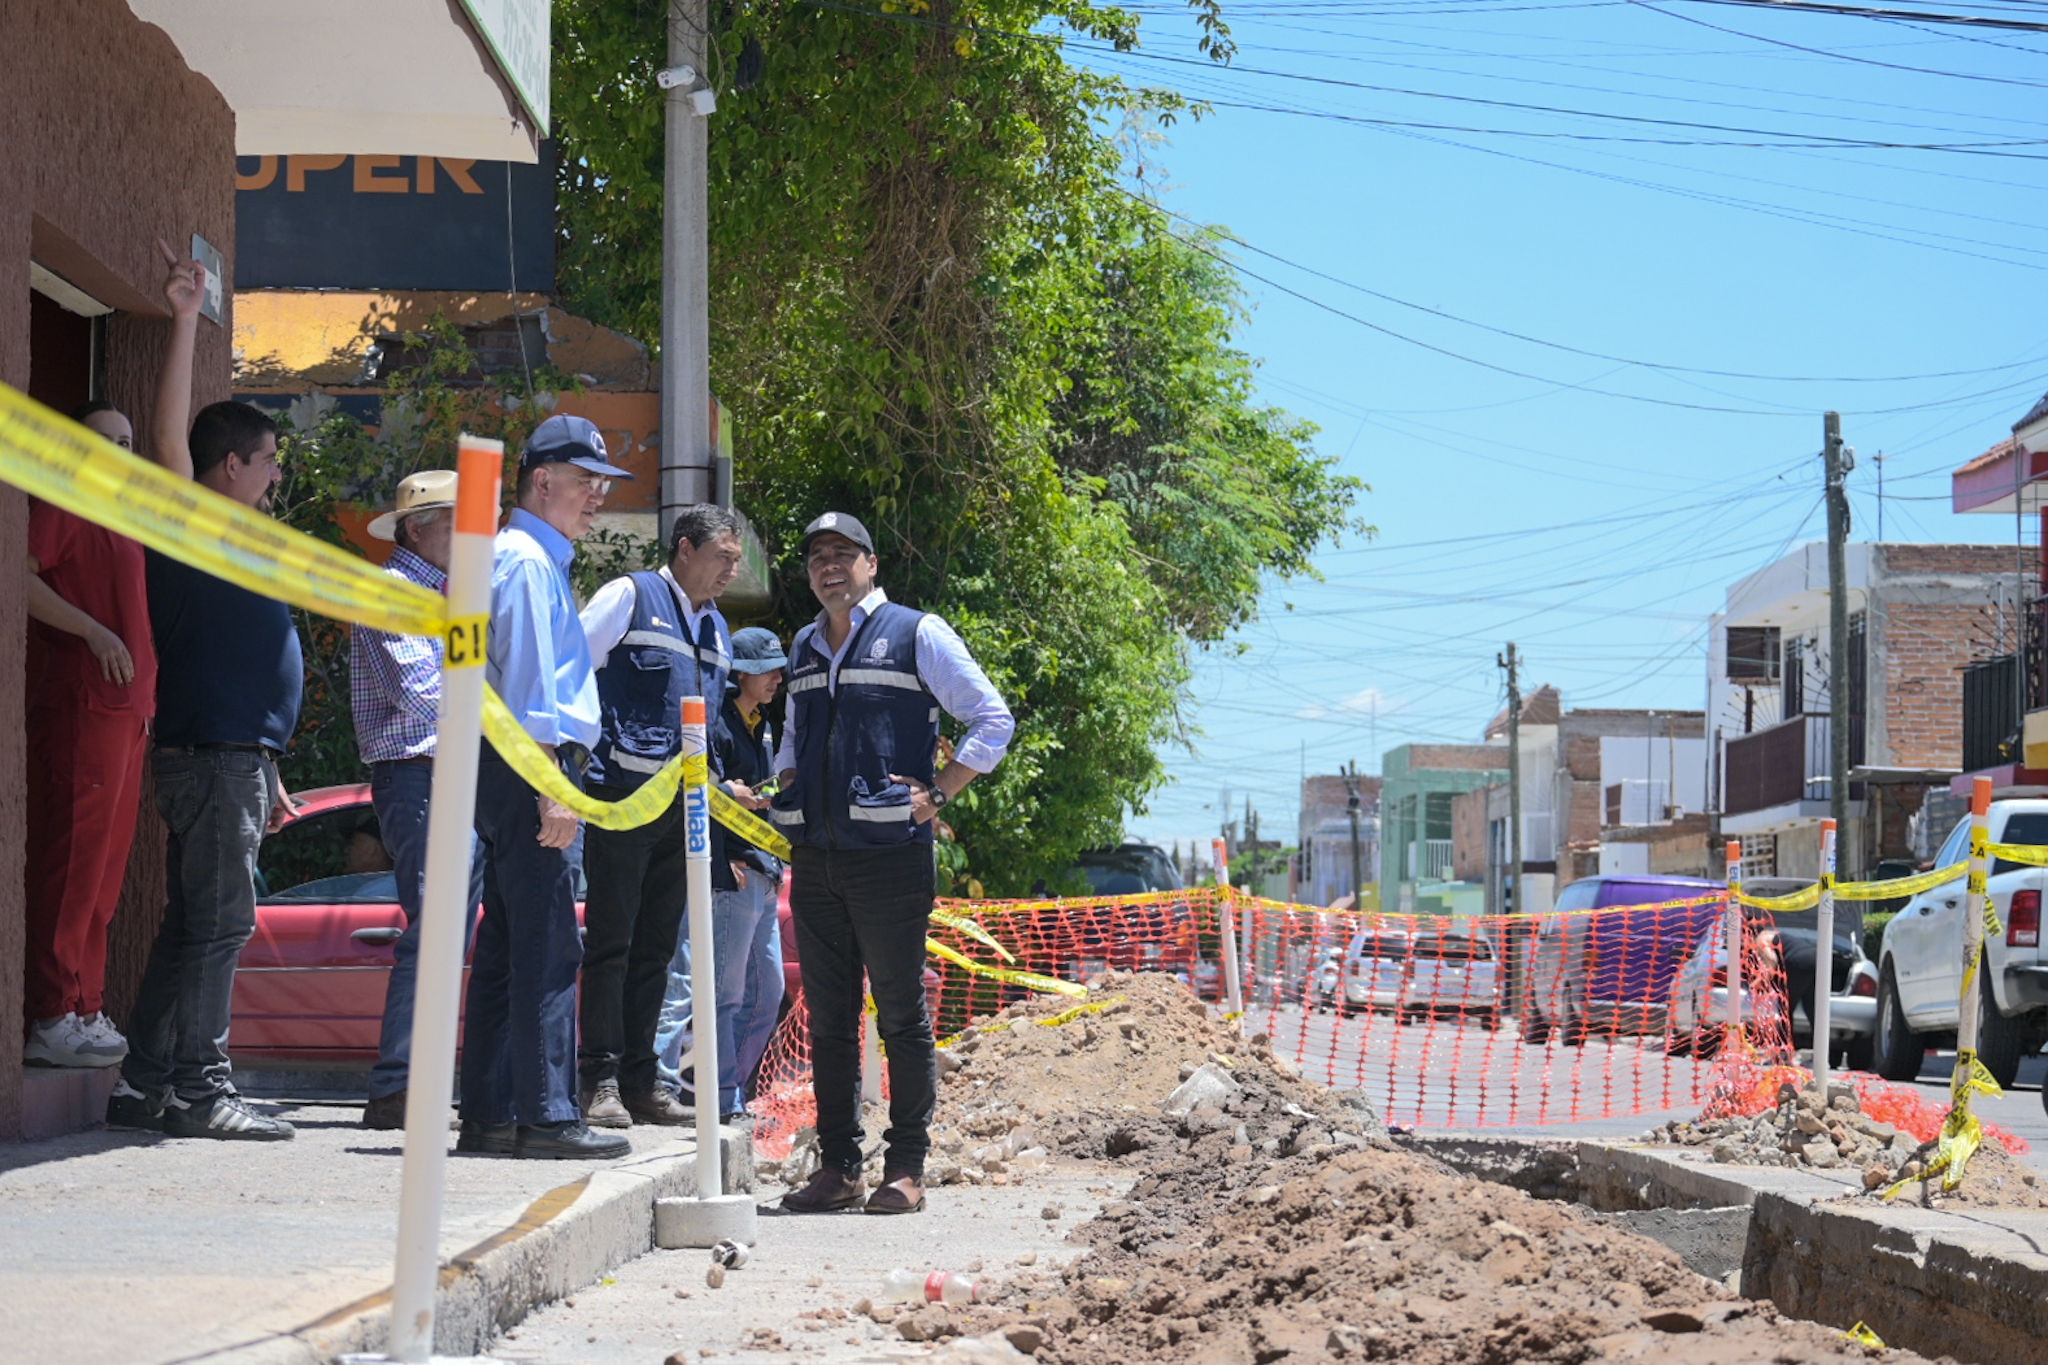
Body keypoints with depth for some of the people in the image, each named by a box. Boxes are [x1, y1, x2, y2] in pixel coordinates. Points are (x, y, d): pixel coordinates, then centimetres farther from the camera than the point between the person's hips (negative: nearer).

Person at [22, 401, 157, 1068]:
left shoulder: (118, 526, 24)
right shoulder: (64, 509, -3)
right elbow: (21, 574, -18)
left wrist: (144, 701, 19)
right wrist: (93, 631, -21)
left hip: (125, 712, 9)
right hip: (80, 706, -9)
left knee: (103, 871, 10)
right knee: (72, 863, -9)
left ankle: (84, 1012, 14)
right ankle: (51, 1019, -9)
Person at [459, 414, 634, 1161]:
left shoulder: (541, 561, 23)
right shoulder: (525, 559, -9)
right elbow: (528, 680, -16)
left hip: (522, 776, 11)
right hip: (531, 766, -11)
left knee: (505, 949, 10)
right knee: (546, 951, -11)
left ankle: (489, 1115, 13)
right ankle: (545, 1115, -12)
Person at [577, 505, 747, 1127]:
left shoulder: (716, 629, 20)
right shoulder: (630, 596, -1)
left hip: (682, 807, 7)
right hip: (623, 795, -7)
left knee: (656, 948, 9)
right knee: (611, 942, -6)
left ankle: (641, 1080, 13)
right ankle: (601, 1081, -4)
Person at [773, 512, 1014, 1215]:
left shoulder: (916, 634, 0)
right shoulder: (804, 647, 18)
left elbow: (993, 719, -1)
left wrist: (936, 795, -7)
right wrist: (786, 794, 12)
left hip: (890, 858, -6)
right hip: (815, 860, 6)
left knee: (901, 1015, -1)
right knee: (828, 1018, 7)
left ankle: (906, 1169, 3)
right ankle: (837, 1166, 13)